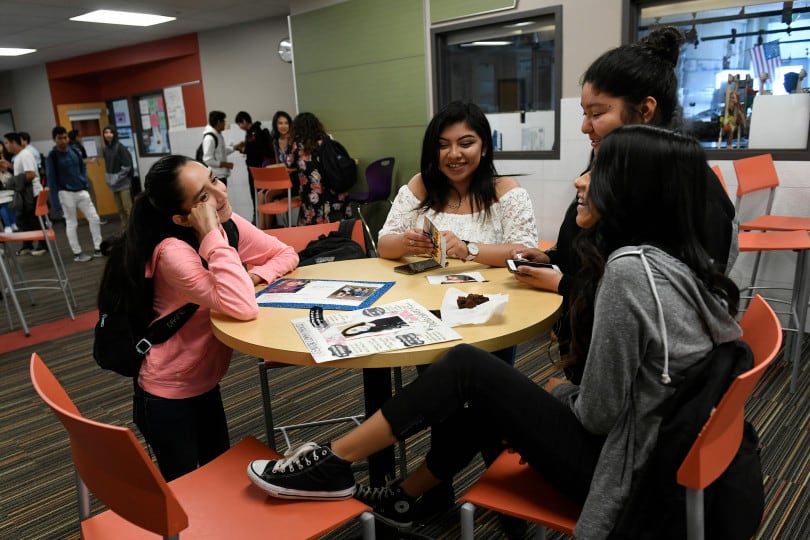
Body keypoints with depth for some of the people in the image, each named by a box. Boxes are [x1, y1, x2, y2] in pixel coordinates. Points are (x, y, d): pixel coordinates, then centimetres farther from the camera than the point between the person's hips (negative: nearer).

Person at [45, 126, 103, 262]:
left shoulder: (74, 151, 5)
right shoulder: (52, 156, -10)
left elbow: (82, 166, 18)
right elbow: (52, 178, -9)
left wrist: (84, 182, 7)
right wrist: (58, 196, -12)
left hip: (81, 191, 5)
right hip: (66, 193, -5)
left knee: (94, 218, 3)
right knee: (71, 223, 3)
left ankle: (98, 248, 14)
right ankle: (77, 253, 11)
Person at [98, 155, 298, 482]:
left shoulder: (230, 223, -9)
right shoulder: (173, 252, -31)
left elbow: (287, 255, 0)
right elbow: (243, 309, -42)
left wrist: (255, 276, -19)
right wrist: (213, 235, -38)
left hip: (205, 384, 7)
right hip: (167, 395, -7)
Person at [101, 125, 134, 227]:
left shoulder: (120, 147, -9)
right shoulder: (104, 149, 9)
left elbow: (127, 165, -12)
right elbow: (107, 166, 18)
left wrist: (117, 178, -11)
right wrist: (109, 179, 8)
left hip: (123, 182, -6)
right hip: (113, 183, 6)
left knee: (128, 207, -9)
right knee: (120, 209, 10)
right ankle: (124, 228, 16)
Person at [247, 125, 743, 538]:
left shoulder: (630, 268, -25)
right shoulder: (682, 261, 2)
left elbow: (598, 412, -20)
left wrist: (558, 390, -2)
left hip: (624, 468, -9)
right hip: (661, 454, 9)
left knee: (468, 368, -9)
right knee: (489, 396, 14)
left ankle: (333, 464, 4)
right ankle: (404, 497, 32)